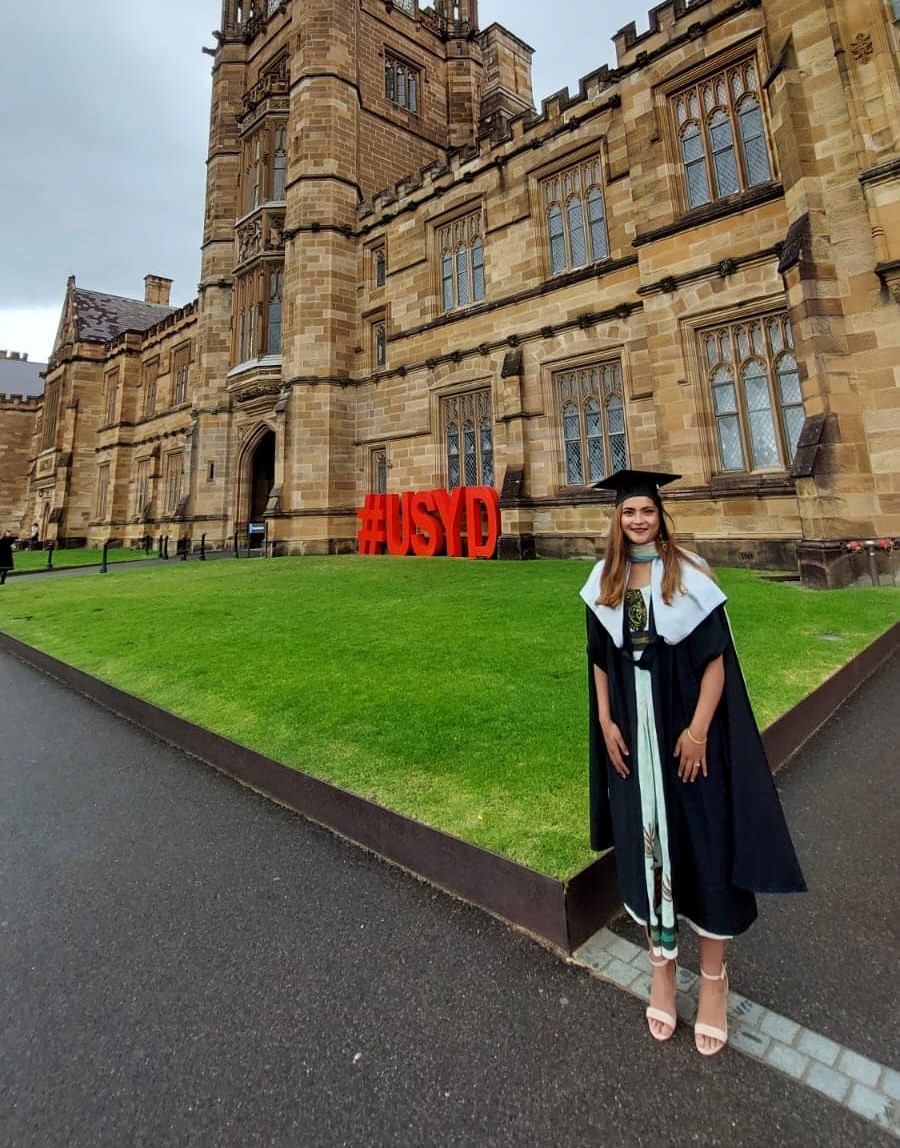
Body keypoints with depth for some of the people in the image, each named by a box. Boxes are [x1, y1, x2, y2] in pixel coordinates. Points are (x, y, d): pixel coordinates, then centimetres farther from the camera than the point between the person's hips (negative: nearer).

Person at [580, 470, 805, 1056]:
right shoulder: (604, 580, 3)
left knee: (703, 841, 8)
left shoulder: (689, 572, -7)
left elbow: (717, 656, -9)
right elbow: (600, 659, 7)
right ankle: (663, 962, 33)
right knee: (646, 841, 13)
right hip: (631, 730, 3)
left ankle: (714, 976, 29)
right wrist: (606, 723, 1)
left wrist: (698, 729, -15)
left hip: (685, 727, -3)